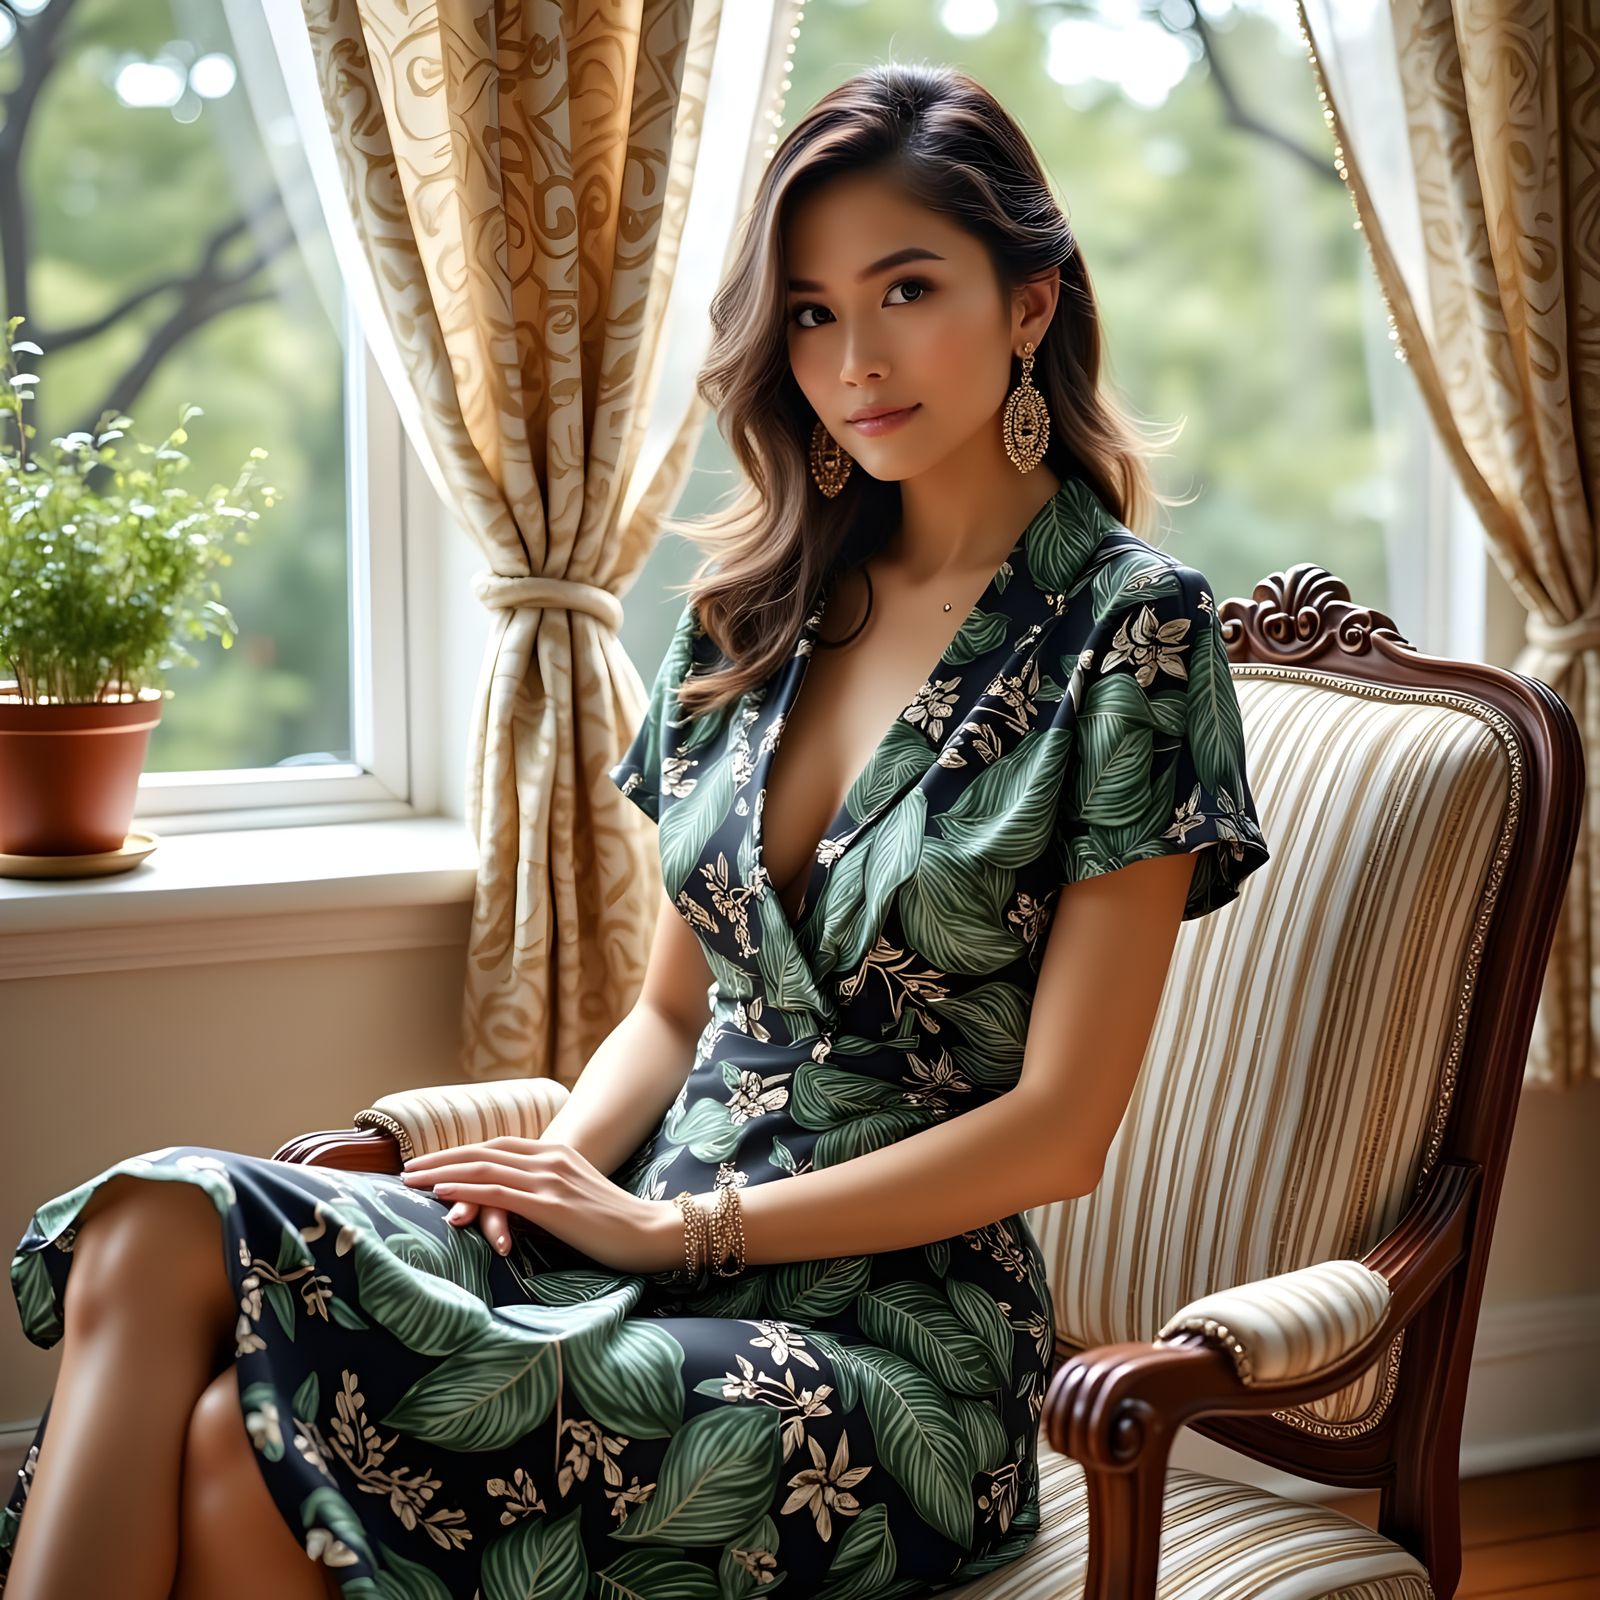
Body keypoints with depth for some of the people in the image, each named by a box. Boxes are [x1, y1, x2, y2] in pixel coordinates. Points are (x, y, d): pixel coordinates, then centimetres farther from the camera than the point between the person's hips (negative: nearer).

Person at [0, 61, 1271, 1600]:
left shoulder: (1128, 625, -5)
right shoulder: (754, 610, 13)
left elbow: (1059, 1128, -8)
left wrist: (677, 1224, -10)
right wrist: (554, 1172, -4)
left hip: (889, 1340, -5)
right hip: (645, 1260, 6)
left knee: (250, 1445, -28)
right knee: (161, 1227, -22)